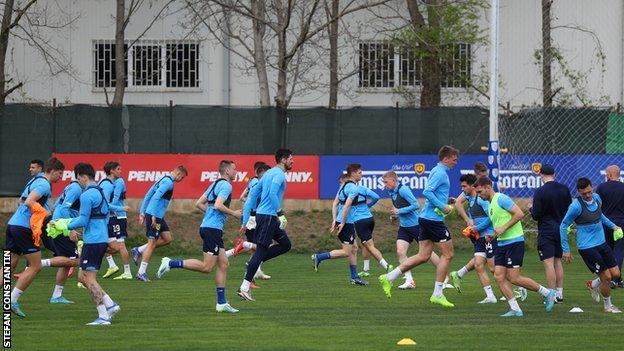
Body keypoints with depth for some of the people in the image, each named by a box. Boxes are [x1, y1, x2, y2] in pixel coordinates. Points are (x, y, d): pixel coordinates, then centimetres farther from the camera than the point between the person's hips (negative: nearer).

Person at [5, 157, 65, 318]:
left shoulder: (35, 181, 20)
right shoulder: (44, 185, -11)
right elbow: (29, 202, -23)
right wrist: (47, 214, -17)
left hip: (13, 224, 9)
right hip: (24, 228, -9)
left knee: (9, 266, 9)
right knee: (36, 267, -1)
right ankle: (13, 300, -5)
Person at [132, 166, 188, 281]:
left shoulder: (163, 180, 18)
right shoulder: (168, 182, -13)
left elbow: (148, 195, 20)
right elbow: (156, 197, -23)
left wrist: (142, 212, 20)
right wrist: (153, 216, -24)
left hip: (158, 216, 10)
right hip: (155, 215, -10)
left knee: (167, 239, 12)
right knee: (152, 242, -5)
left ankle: (139, 250, 11)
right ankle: (141, 272, -2)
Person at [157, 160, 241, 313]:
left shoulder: (215, 184, 19)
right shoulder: (225, 185, -10)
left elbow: (199, 203, 20)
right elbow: (218, 205, -23)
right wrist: (233, 213, -11)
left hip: (207, 226, 10)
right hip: (213, 229, -10)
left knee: (223, 265, 9)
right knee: (206, 267, -10)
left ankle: (221, 303, 8)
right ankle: (170, 263, -10)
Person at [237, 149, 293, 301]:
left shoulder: (269, 173, 18)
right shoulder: (279, 174, -11)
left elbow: (253, 193, 20)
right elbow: (272, 193, -26)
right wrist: (279, 214, -22)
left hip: (261, 214, 10)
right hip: (268, 216, -10)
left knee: (286, 245, 14)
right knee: (261, 250, -9)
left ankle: (255, 262, 6)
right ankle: (245, 287, -9)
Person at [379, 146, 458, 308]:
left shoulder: (437, 171, 17)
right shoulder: (440, 173, -13)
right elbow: (427, 192, -24)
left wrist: (445, 203, 16)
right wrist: (442, 207, -20)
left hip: (426, 217, 10)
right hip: (434, 219, -10)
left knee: (423, 256, 10)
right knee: (447, 254, -2)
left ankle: (389, 278, 8)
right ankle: (437, 294, 0)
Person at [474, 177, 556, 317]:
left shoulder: (501, 199, -10)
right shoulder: (490, 205, 20)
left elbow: (519, 214, -19)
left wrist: (503, 228, -19)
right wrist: (492, 237, 10)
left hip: (514, 241, -10)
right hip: (502, 243, 10)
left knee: (514, 278, -10)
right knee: (499, 276, -2)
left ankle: (547, 293, 4)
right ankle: (515, 309, 0)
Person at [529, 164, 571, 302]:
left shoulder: (540, 192, -14)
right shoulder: (564, 189, 1)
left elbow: (536, 215, -12)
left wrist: (531, 209, 9)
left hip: (546, 231, -6)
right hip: (561, 230, 6)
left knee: (548, 263, -5)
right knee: (557, 261, 15)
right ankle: (560, 294, 16)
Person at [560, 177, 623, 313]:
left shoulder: (597, 198, 1)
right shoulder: (576, 206, -20)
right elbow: (563, 226, -11)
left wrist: (613, 226, 18)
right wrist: (566, 250, -10)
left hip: (602, 243, 7)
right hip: (587, 247, -7)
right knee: (606, 276, -5)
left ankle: (593, 285, 34)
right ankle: (608, 305, 18)